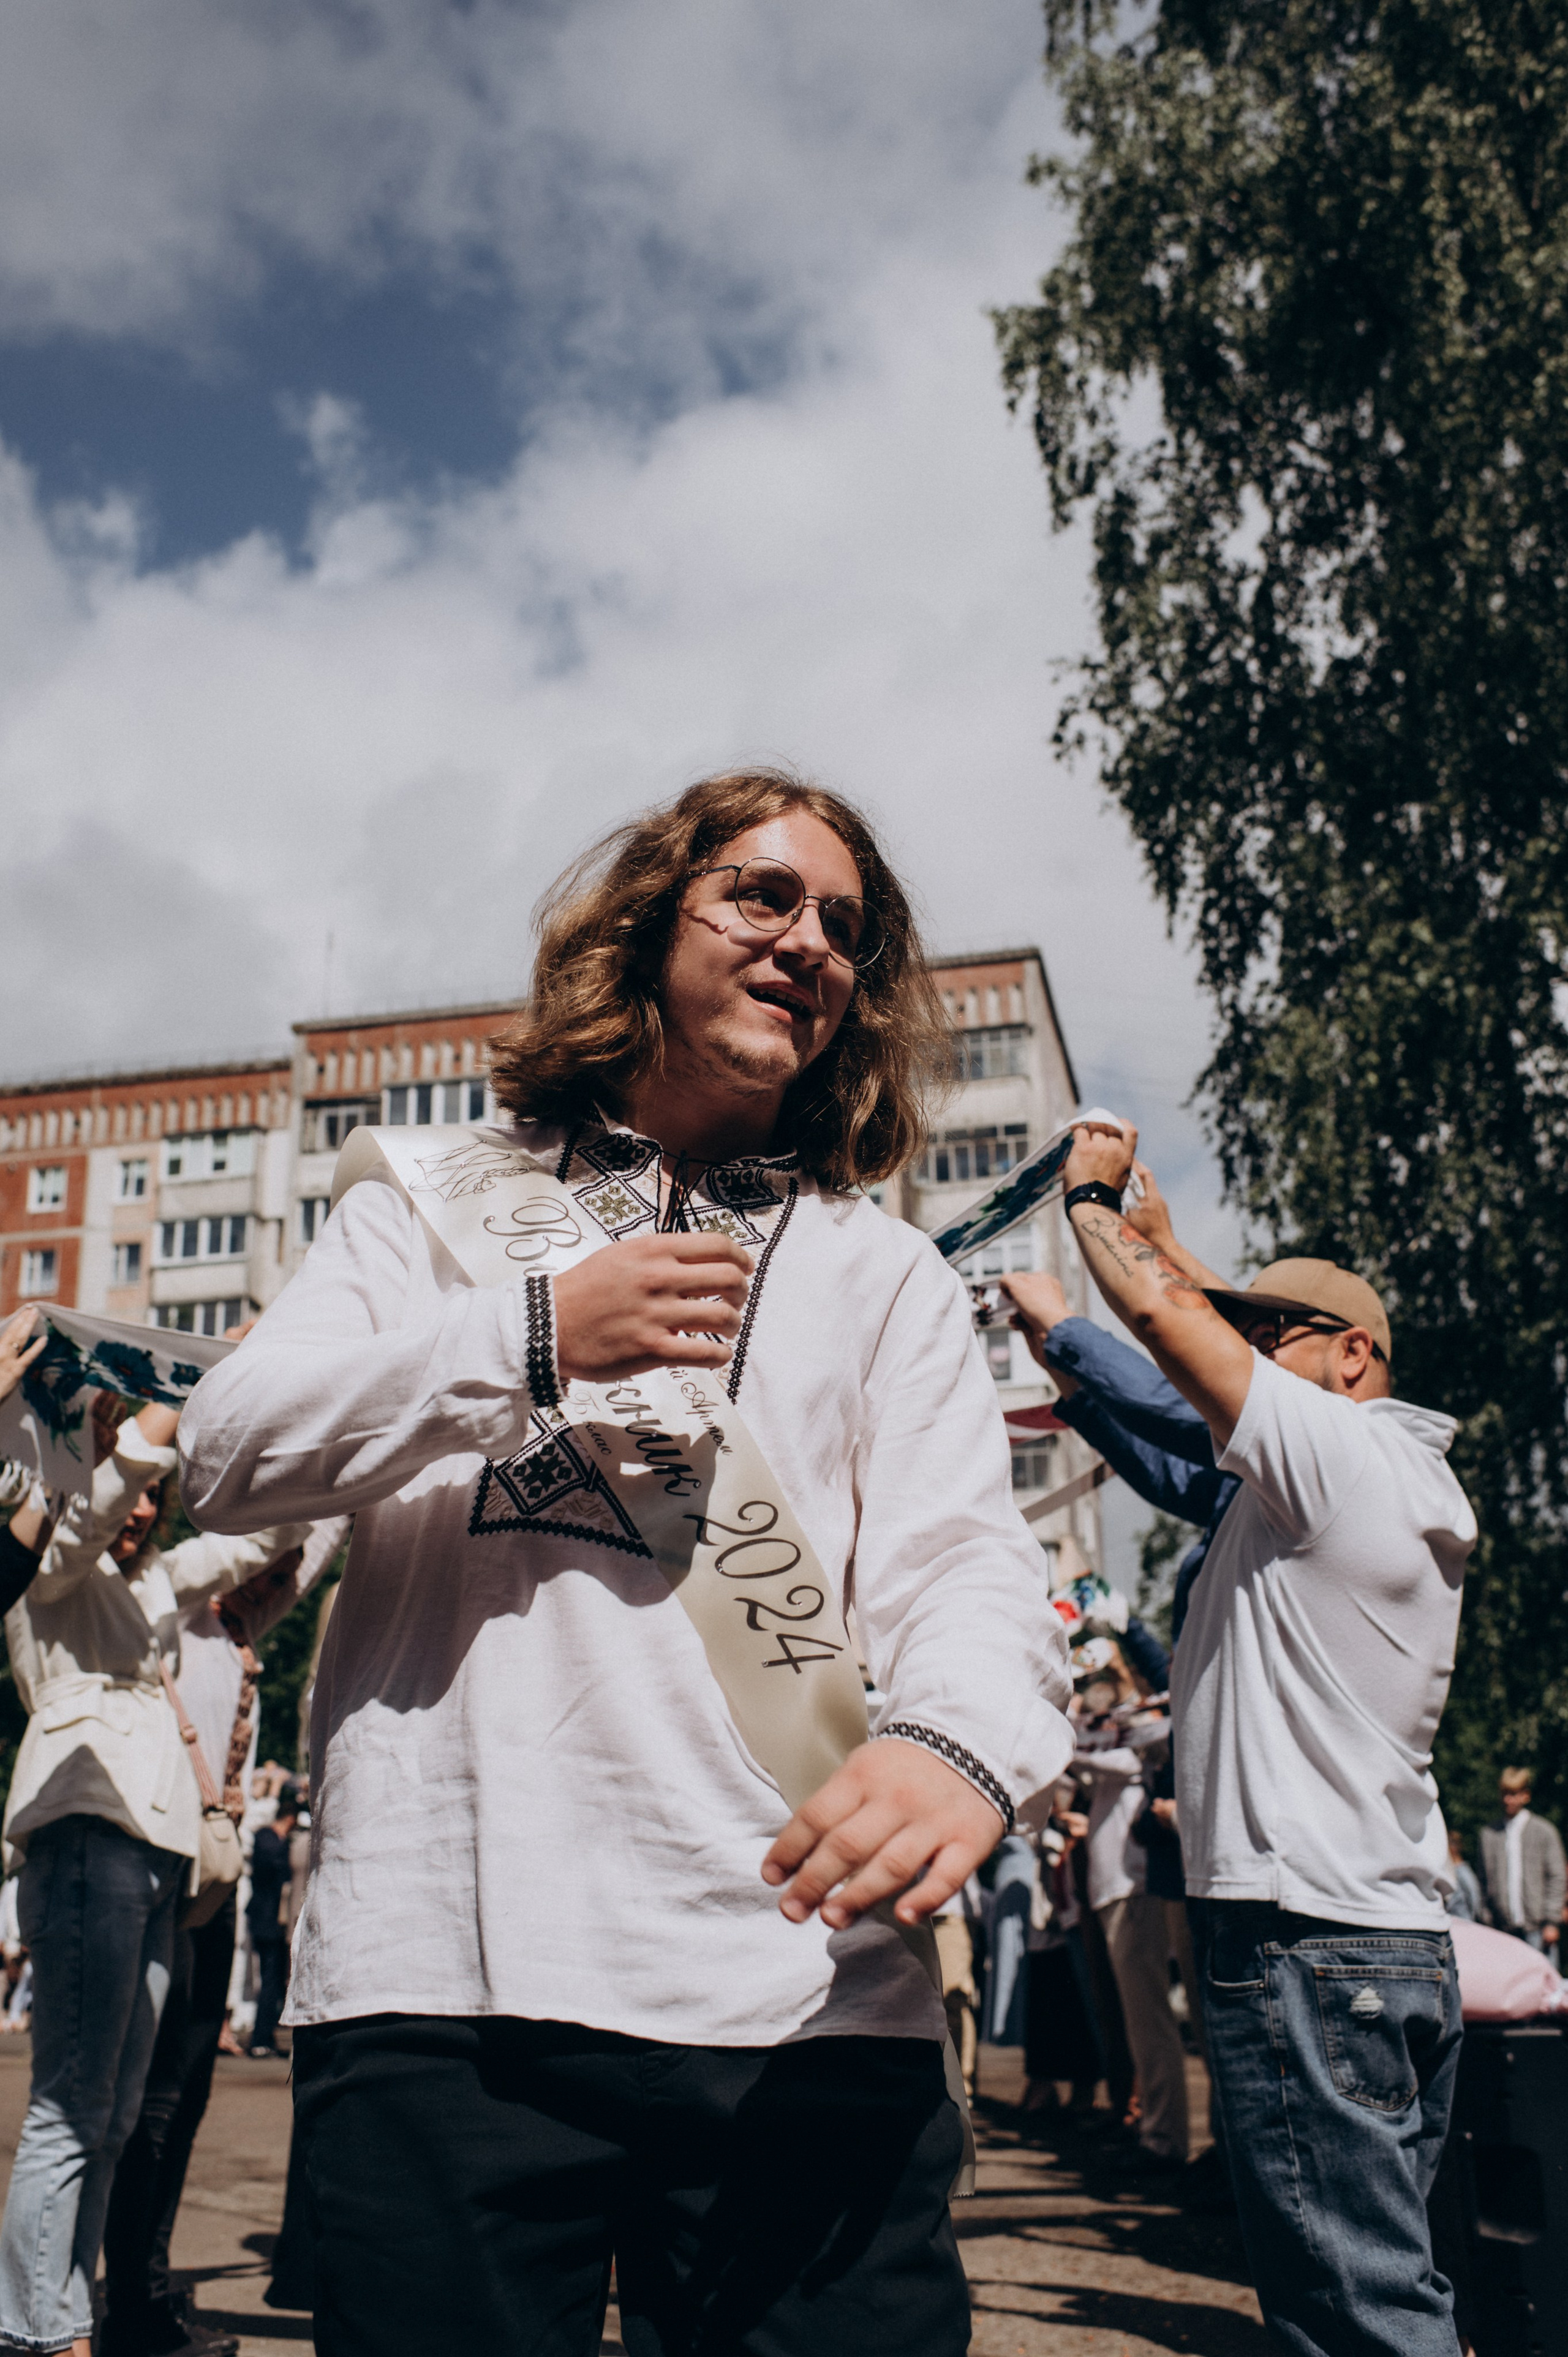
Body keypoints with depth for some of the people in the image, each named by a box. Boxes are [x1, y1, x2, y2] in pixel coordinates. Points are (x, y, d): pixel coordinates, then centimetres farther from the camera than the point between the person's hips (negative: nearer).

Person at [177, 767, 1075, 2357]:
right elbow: (222, 1460, 4)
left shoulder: (887, 1279, 14)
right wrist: (533, 1341, -9)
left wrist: (962, 1736, -25)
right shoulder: (438, 1206, 15)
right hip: (438, 1988, 0)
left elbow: (963, 1559, -1)